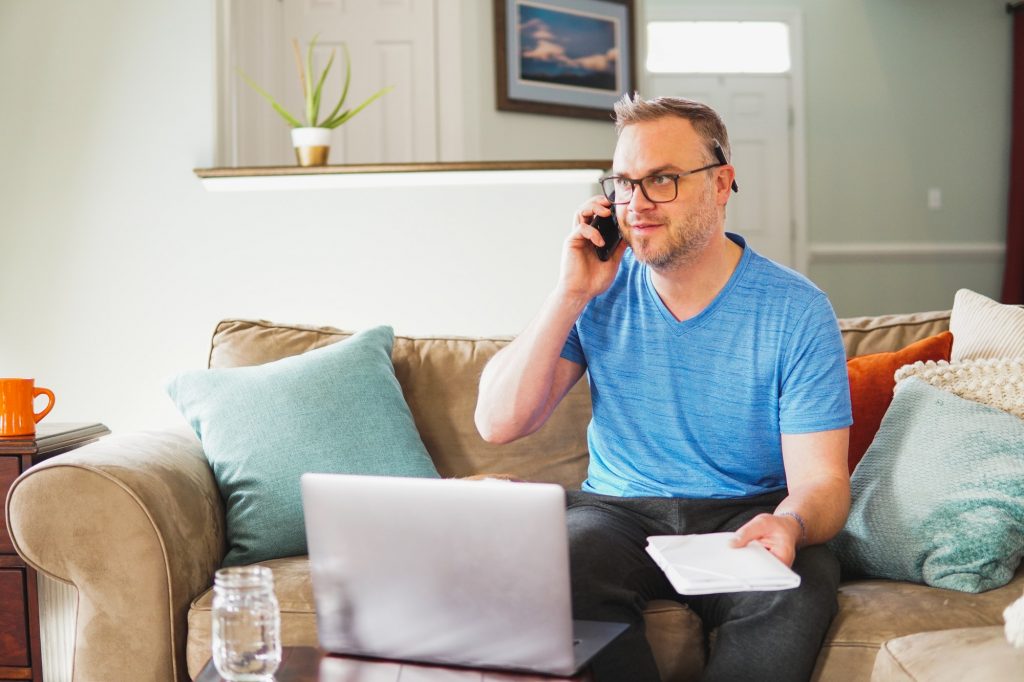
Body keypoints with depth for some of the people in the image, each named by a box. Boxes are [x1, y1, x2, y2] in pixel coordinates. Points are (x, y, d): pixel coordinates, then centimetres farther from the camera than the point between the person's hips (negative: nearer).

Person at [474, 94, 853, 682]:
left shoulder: (797, 311, -6)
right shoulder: (601, 292, 3)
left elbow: (821, 480, -9)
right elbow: (498, 424, -5)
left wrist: (788, 525, -34)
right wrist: (572, 295, -12)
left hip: (744, 517, -1)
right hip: (617, 510, 2)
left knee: (798, 590, -34)